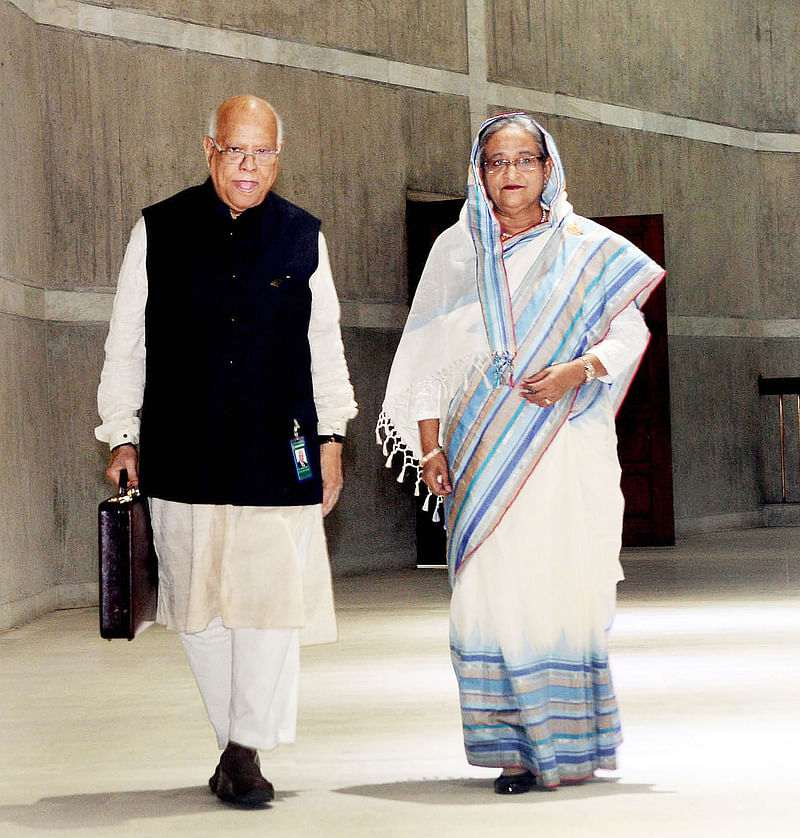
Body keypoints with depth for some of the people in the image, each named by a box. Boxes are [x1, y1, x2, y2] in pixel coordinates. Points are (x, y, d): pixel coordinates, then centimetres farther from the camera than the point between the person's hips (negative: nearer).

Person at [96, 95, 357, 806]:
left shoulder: (304, 237, 8)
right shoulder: (158, 231, 5)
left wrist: (331, 434, 13)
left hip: (278, 454, 0)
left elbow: (324, 344, 16)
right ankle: (238, 742, 16)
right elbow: (126, 342, 9)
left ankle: (247, 749, 2)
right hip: (183, 456, 0)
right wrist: (123, 437, 8)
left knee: (272, 597, -7)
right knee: (198, 610, 3)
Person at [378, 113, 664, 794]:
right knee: (493, 583, -6)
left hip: (565, 442, -1)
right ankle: (516, 745, -2)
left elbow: (630, 332, 7)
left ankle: (568, 743, 1)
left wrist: (576, 370, -12)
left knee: (566, 583, -7)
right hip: (483, 450, 2)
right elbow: (428, 356, 13)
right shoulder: (455, 250, 13)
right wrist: (431, 449, 6)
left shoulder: (586, 247, 8)